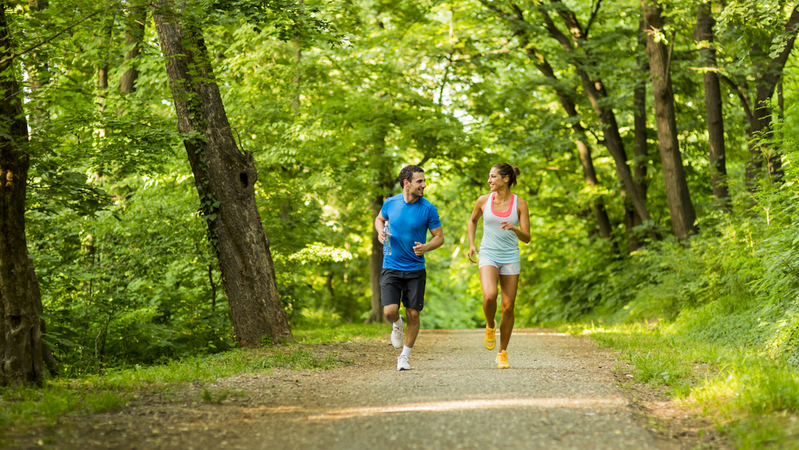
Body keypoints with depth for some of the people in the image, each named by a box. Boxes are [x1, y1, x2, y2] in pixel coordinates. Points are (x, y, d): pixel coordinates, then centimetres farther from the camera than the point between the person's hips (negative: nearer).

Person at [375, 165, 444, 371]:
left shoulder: (428, 209, -6)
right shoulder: (390, 203, -1)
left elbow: (439, 237, 0)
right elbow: (379, 219, 20)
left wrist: (425, 247, -20)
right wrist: (380, 231, -2)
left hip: (416, 270, 0)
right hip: (391, 267, 0)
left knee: (413, 315, 0)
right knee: (390, 311, -14)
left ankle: (405, 356, 19)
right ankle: (397, 324, 23)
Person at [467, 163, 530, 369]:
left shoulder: (519, 204, -2)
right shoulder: (484, 200, 1)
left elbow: (527, 238, -2)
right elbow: (472, 221, 20)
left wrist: (514, 228, -22)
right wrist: (471, 244, 7)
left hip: (510, 258, 0)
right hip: (488, 256, 0)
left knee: (508, 307, 0)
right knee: (489, 295, -27)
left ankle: (503, 352, 17)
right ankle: (490, 326, 5)